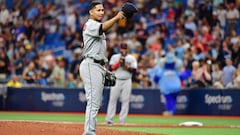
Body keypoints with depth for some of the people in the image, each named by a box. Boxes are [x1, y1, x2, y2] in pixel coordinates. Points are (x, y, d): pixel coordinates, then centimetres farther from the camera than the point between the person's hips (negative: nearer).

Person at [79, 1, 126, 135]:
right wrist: (116, 18, -42)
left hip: (99, 66, 10)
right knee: (93, 101, -15)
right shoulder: (89, 25, -8)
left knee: (97, 103, 11)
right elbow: (103, 28, -31)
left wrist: (105, 69, 17)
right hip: (91, 65, -10)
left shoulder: (99, 28, 22)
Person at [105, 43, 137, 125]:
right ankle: (109, 119, -3)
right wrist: (118, 62, -11)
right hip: (116, 81, 0)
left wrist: (125, 66, -13)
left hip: (127, 81, 0)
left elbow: (133, 69, -2)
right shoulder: (114, 57, 9)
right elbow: (111, 68, -2)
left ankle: (122, 120, -1)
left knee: (125, 100, -3)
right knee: (113, 99, -4)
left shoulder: (131, 58, 8)